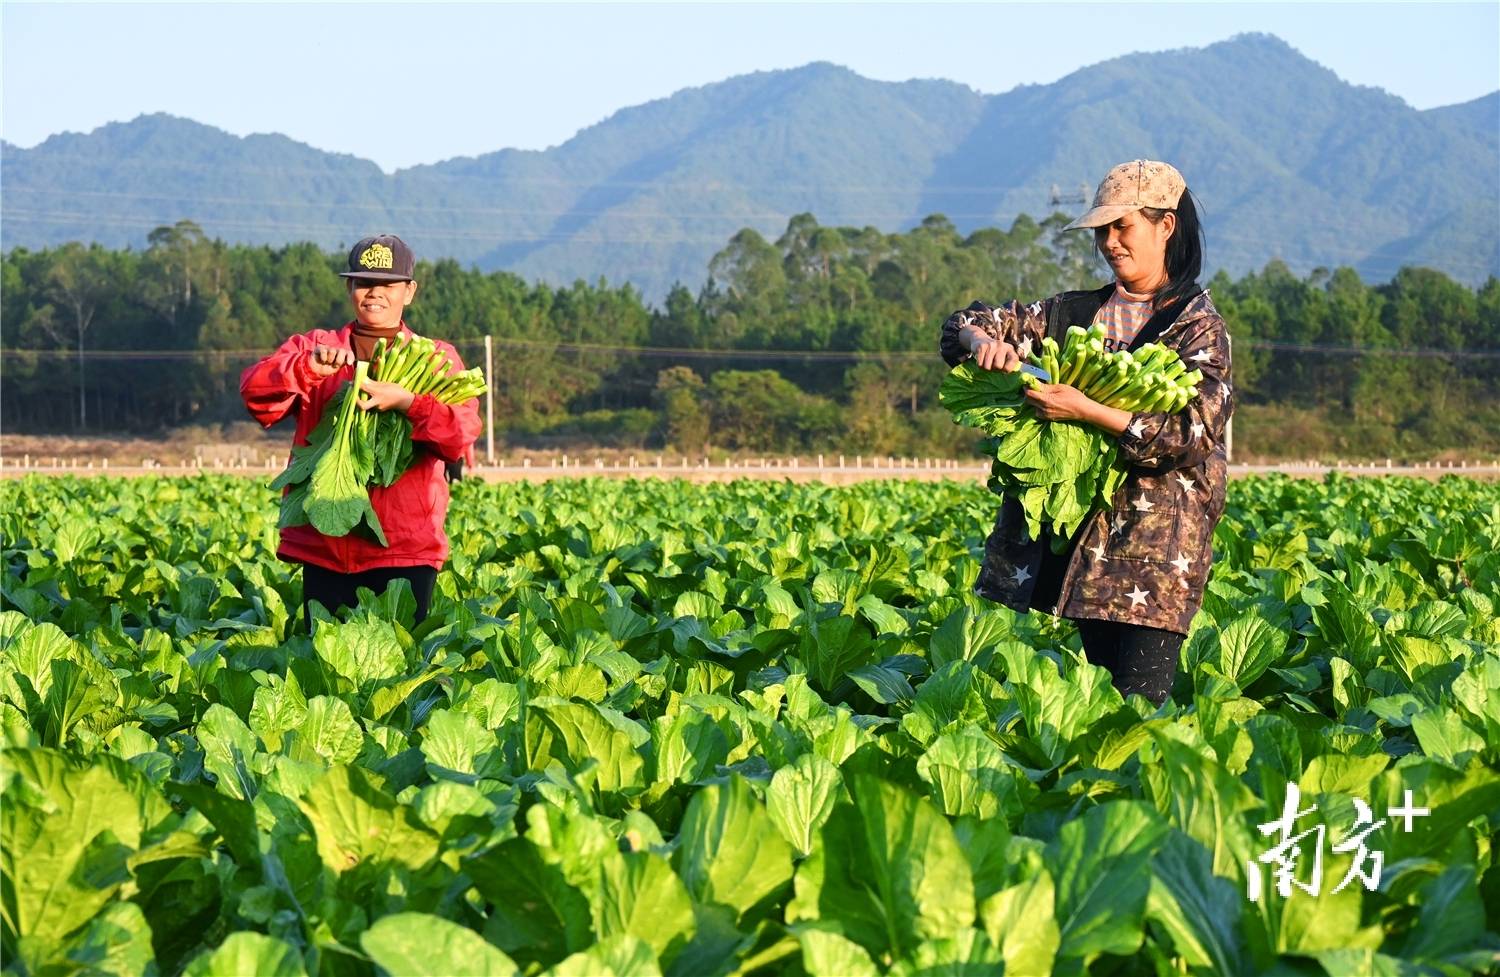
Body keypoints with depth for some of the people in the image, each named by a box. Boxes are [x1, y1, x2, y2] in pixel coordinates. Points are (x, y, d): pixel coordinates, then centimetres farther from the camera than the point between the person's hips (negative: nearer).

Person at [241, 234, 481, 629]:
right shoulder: (313, 347, 14)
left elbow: (463, 432, -6)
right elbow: (255, 391, -4)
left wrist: (407, 401, -25)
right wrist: (309, 366, -22)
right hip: (323, 549, 1)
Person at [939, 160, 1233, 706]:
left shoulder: (1198, 326, -1)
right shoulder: (1074, 313, 14)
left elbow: (1192, 434, -14)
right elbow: (961, 325, 15)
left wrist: (1085, 411, -21)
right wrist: (983, 340, -10)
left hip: (1158, 542, -4)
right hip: (1083, 537, 5)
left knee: (1141, 707, -11)